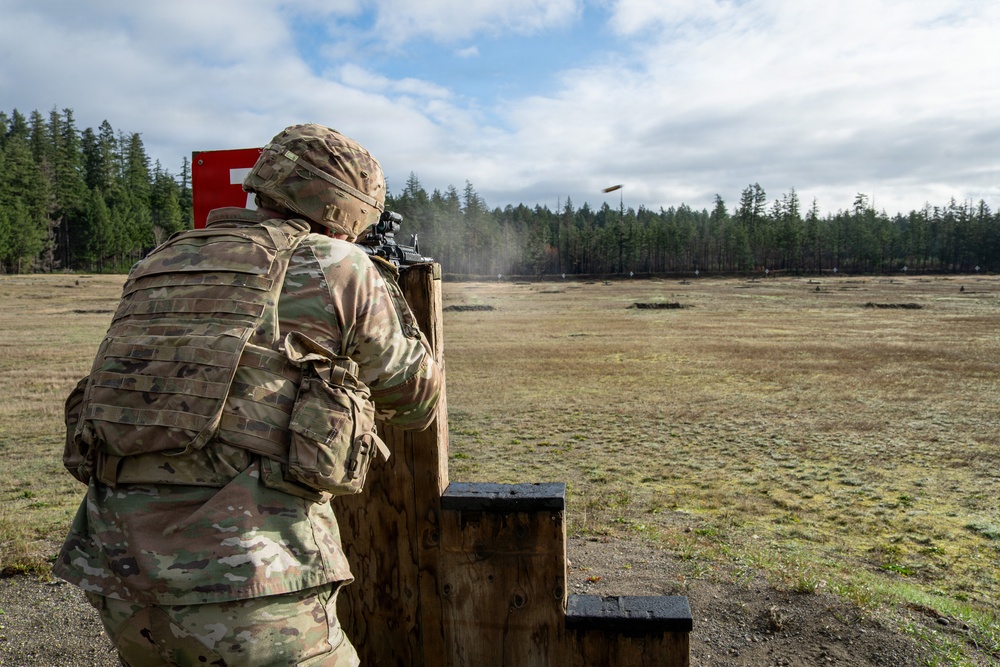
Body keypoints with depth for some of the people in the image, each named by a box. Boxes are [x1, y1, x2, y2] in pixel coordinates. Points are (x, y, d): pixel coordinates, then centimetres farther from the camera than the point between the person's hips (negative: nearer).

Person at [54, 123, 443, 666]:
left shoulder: (158, 267, 13)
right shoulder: (336, 268, -3)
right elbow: (417, 399, 7)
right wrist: (384, 295, 24)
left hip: (117, 569, 7)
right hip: (246, 582, -6)